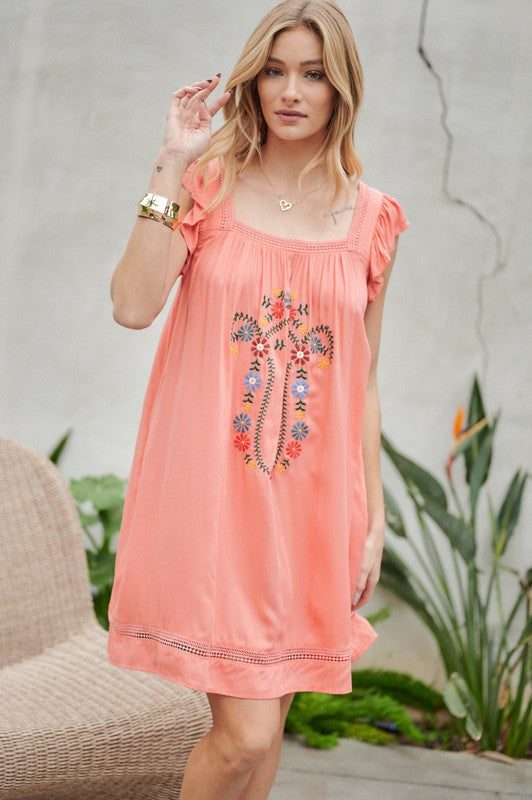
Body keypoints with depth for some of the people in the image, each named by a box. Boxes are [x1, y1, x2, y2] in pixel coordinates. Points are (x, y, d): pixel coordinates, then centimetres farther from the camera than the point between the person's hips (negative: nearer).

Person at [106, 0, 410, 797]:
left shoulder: (370, 220, 7)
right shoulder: (209, 185, 1)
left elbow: (363, 382, 11)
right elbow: (133, 304, -14)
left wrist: (374, 518, 9)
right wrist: (172, 168, -12)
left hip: (311, 503, 3)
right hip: (214, 491, -3)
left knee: (267, 722, 11)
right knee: (244, 733, -9)